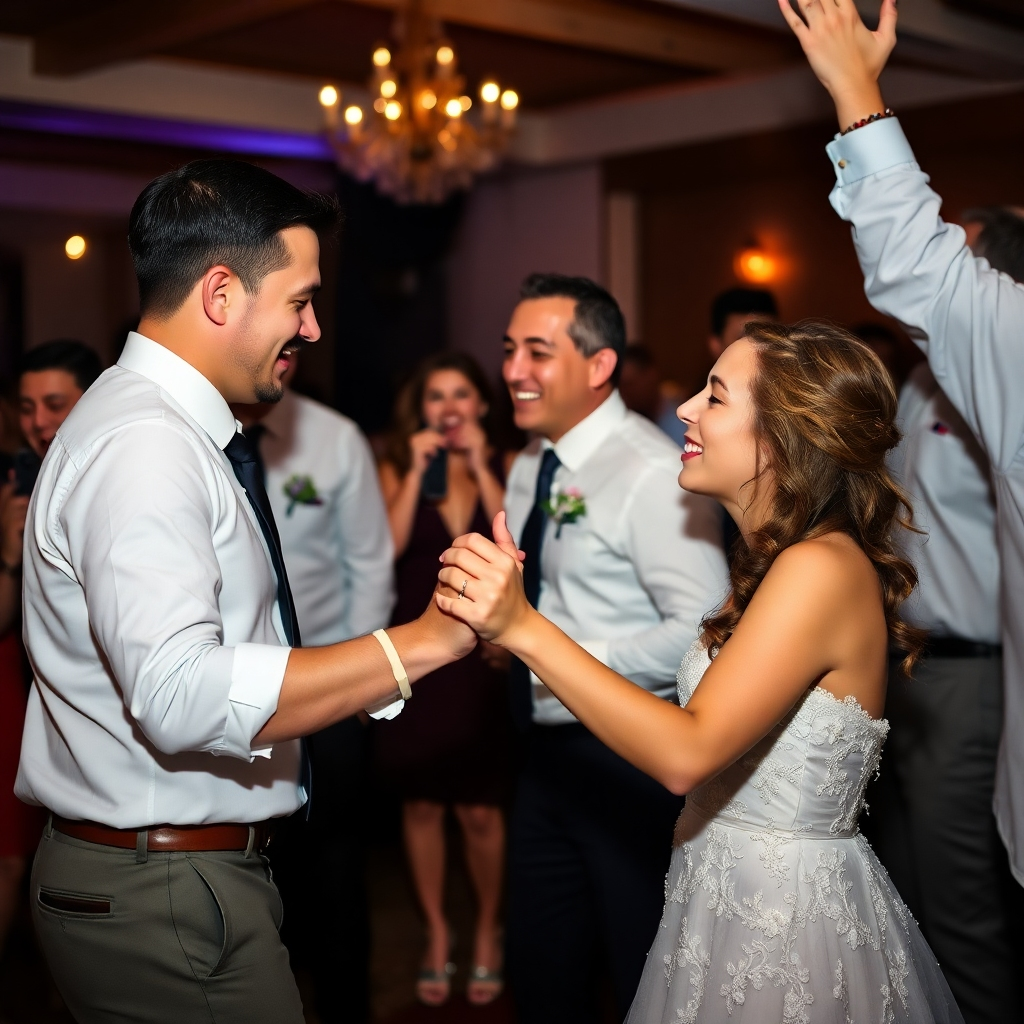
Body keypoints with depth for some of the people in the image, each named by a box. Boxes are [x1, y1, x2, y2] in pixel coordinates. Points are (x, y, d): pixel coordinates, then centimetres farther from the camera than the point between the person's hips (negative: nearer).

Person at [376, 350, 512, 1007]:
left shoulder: (504, 467, 2)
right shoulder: (398, 468, 3)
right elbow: (387, 549, -11)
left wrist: (480, 469, -13)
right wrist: (419, 472, -12)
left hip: (484, 654, -1)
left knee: (481, 809, 2)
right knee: (421, 804, 10)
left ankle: (487, 932, 25)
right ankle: (437, 934, 28)